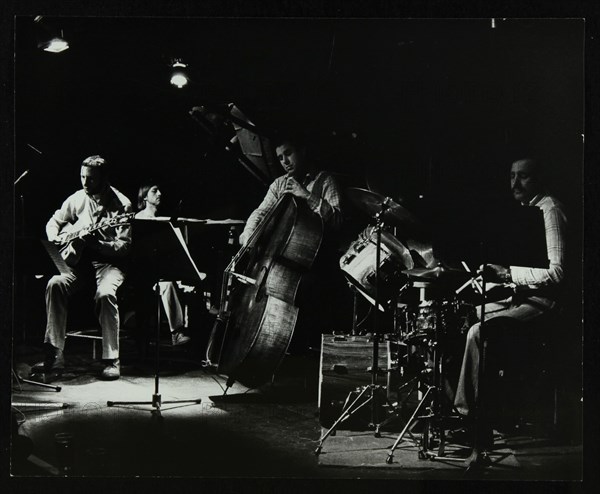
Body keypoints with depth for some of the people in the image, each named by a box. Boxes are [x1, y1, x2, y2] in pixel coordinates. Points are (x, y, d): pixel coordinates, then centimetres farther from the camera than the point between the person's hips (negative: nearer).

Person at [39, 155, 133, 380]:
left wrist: (94, 242, -27)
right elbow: (54, 221, 20)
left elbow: (123, 246, -14)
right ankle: (54, 356, -20)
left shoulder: (121, 205, -9)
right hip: (80, 259, 4)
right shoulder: (77, 199, 5)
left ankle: (112, 360, -24)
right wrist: (55, 241, -2)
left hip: (109, 261, -4)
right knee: (55, 284, -25)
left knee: (105, 293, -35)